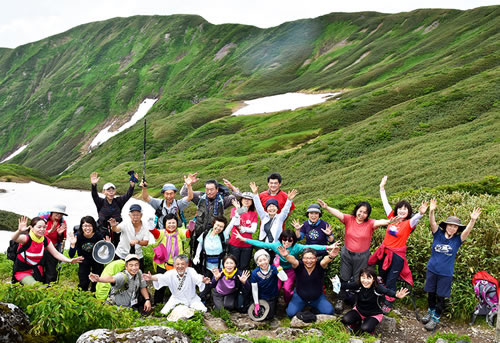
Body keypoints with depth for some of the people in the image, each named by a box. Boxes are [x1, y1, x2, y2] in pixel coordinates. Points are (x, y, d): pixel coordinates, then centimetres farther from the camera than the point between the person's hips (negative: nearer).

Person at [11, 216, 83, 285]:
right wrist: (19, 231, -67)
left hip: (36, 271, 6)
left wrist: (70, 260, -21)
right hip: (22, 272, -6)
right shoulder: (27, 238, -22)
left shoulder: (45, 241, -5)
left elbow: (56, 254, -4)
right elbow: (13, 238, -43)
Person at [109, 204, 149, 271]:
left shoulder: (145, 228, -5)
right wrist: (113, 226, -55)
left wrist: (137, 241, -33)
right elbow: (116, 229, -31)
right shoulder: (125, 224, -12)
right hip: (121, 255, -2)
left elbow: (146, 243, -12)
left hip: (138, 256, 2)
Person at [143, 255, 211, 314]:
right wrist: (151, 278, -58)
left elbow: (197, 278, -41)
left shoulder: (191, 271, -22)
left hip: (191, 299, -1)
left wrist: (203, 281, -66)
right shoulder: (171, 273, -18)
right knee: (164, 312, -14)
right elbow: (161, 277, -36)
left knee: (202, 310, -18)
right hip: (176, 299, 1)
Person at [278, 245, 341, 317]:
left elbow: (325, 261, -42)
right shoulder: (299, 266, -19)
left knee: (329, 311, -15)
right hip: (299, 297, 0)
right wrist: (286, 256, -65)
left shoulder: (319, 266, -19)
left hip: (317, 297, 0)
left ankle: (314, 307, 18)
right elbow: (293, 260, -41)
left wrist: (330, 257, -67)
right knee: (291, 313, -15)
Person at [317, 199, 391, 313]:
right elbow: (338, 213, -21)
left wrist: (388, 221, -50)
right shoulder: (349, 219, -8)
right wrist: (327, 207, -39)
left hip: (362, 256, -1)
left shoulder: (370, 223, -10)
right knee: (344, 278, 11)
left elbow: (379, 222, -28)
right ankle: (340, 300, 27)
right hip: (347, 254, 1)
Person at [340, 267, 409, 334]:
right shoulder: (357, 286, -20)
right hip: (359, 311, 3)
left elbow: (387, 291, -46)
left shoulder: (377, 288, -28)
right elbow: (345, 285, -27)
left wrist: (396, 295, -67)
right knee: (345, 320, -21)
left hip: (374, 314, -3)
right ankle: (358, 322, 13)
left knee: (365, 328, -28)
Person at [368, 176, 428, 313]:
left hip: (397, 255, -4)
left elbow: (415, 218, -33)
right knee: (382, 277, 17)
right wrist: (382, 188, 7)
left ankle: (388, 303, 21)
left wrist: (421, 213, -54)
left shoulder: (409, 223, -11)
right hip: (384, 252, 5)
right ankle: (382, 298, 37)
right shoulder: (392, 218, 0)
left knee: (391, 280, 3)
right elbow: (386, 203, 6)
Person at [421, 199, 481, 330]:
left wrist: (473, 220, -38)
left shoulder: (457, 240, -5)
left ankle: (436, 317, 23)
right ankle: (431, 311, 39)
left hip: (446, 274, -1)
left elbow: (467, 230, -21)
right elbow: (432, 223, -20)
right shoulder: (438, 234, -5)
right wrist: (431, 211, -39)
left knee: (440, 297, 7)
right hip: (432, 270, 1)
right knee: (431, 294, 15)